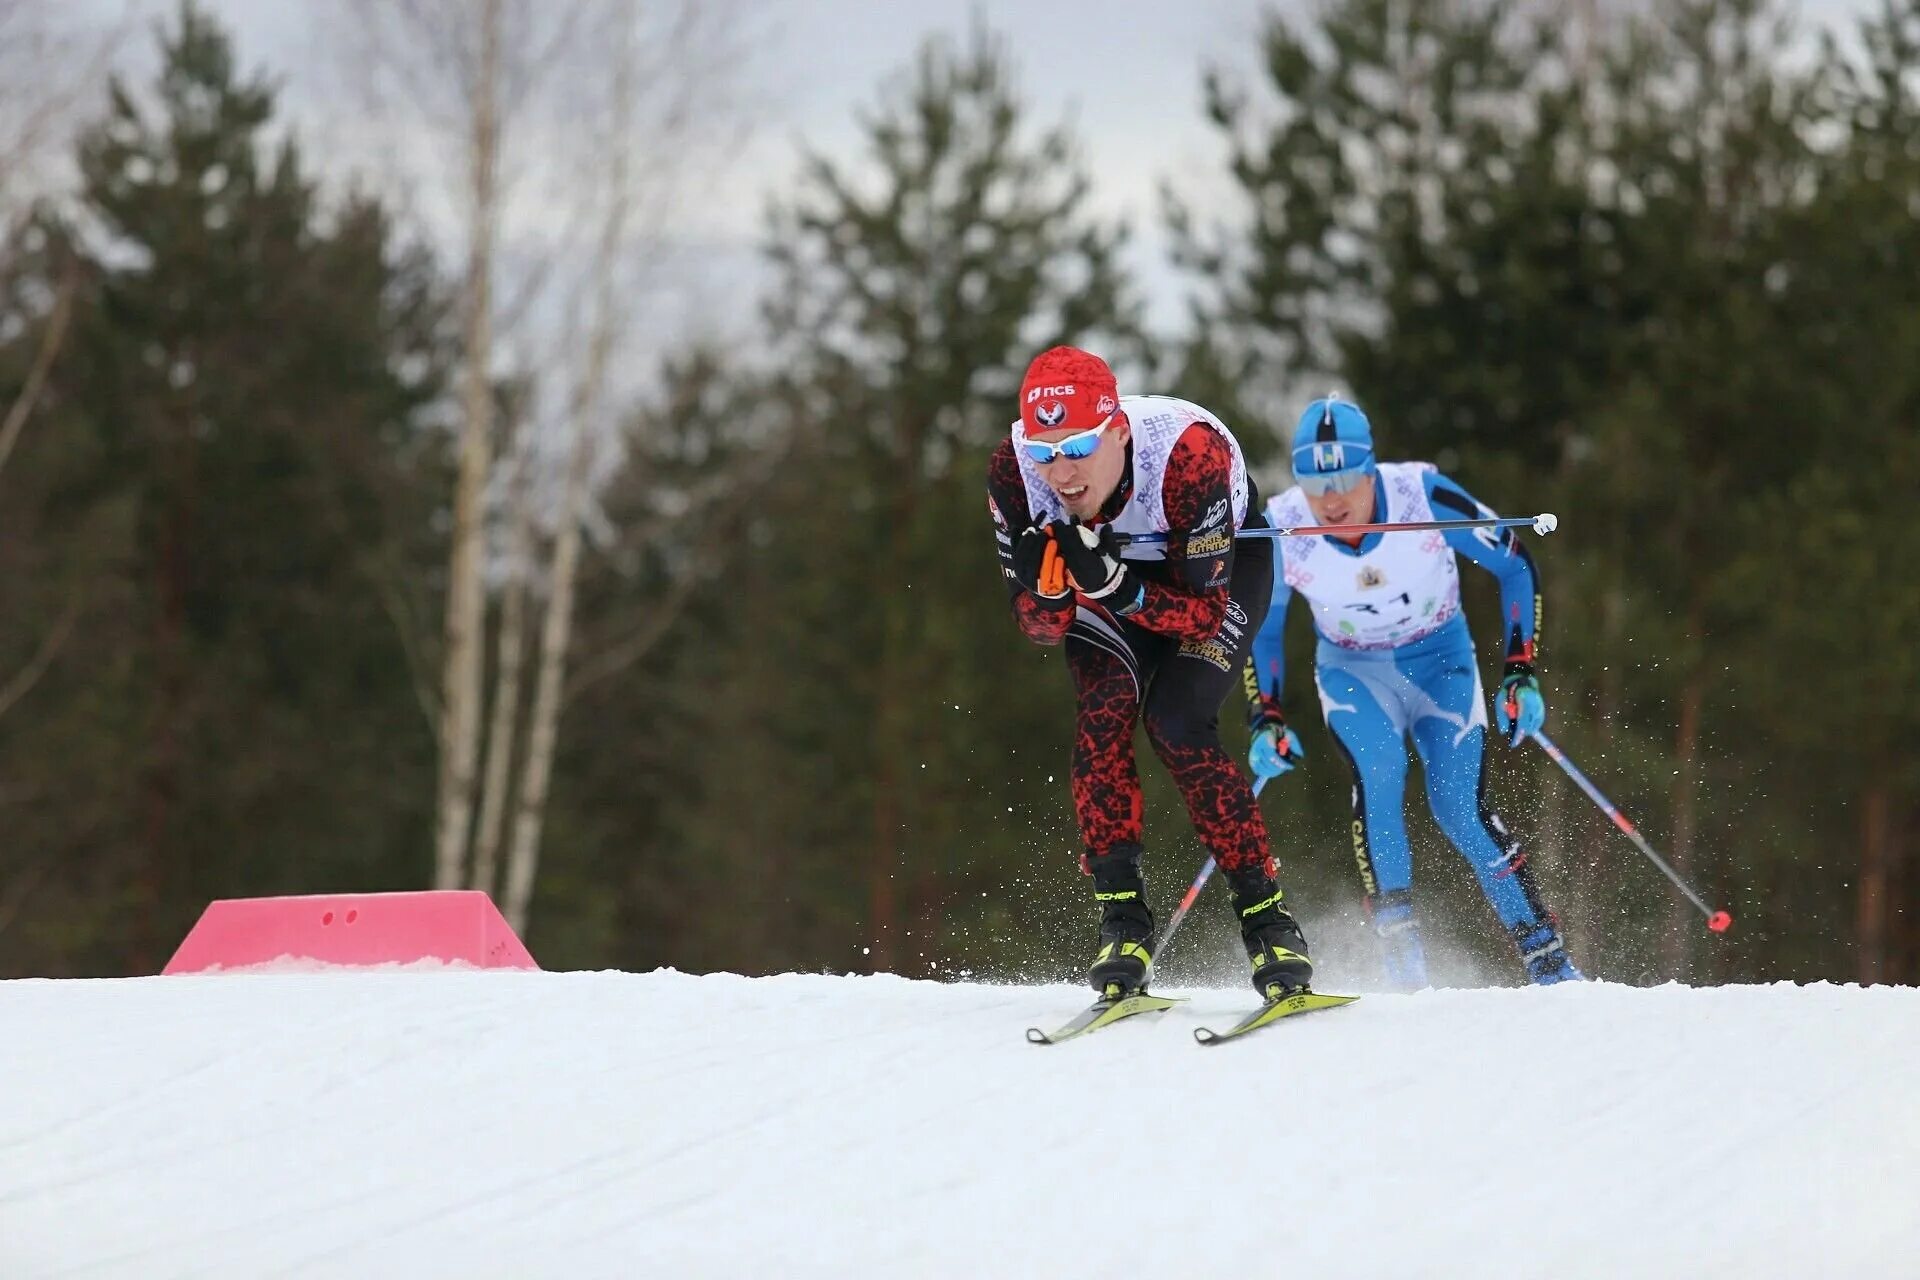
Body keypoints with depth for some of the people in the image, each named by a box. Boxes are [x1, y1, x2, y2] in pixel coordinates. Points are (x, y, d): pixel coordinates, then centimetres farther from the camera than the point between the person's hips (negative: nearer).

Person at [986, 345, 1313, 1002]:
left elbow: (1203, 610, -31)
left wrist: (1118, 587, -47)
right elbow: (1038, 626, -21)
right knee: (1102, 715, -22)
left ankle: (1266, 914, -11)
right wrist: (1049, 585, -43)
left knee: (1177, 727, -21)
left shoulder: (1190, 454, -39)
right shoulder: (1013, 470, -30)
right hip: (1109, 561, 3)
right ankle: (1122, 918, -14)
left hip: (1221, 568, -3)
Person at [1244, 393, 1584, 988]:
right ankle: (1396, 935, -22)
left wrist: (1521, 673, -16)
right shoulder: (1282, 530, -20)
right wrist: (1266, 721, -11)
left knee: (1460, 811, -16)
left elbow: (1516, 567, -12)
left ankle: (1549, 960, -5)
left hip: (1441, 661, -1)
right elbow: (1260, 631, -2)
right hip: (1353, 671, 1)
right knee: (1377, 770, -29)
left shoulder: (1423, 495, -26)